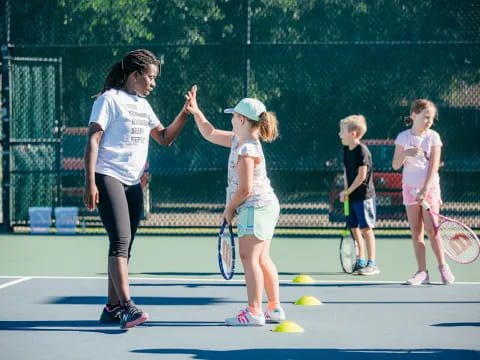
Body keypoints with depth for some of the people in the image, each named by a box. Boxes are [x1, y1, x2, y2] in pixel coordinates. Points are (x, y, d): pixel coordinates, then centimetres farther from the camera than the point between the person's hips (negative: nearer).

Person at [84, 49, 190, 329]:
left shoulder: (143, 105, 18)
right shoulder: (109, 100, -5)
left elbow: (165, 138, 24)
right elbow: (93, 140, -10)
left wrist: (185, 114, 8)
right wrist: (90, 183, -17)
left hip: (133, 183, 8)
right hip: (109, 178, -8)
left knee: (124, 246, 7)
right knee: (121, 240, -19)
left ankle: (112, 309, 12)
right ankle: (127, 306, -26)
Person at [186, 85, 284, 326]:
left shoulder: (246, 151, -20)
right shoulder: (238, 141, 9)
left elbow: (245, 189, -20)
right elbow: (211, 134, 22)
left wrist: (229, 209, -6)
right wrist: (196, 112, 13)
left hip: (256, 207, -11)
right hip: (265, 206, 11)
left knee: (249, 258, -11)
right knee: (261, 259, 13)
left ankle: (254, 313, -12)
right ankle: (274, 309, 18)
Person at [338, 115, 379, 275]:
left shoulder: (362, 151, -15)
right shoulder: (346, 150, 10)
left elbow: (362, 175, -18)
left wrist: (348, 191, -10)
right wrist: (345, 192, 3)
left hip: (364, 195, -8)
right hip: (351, 196, 8)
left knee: (366, 229, -6)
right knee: (354, 228, 11)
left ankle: (372, 264, -2)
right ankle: (361, 261, 21)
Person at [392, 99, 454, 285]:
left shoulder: (433, 137, -3)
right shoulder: (403, 137, 1)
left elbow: (434, 165, -8)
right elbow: (395, 165, 1)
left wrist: (425, 189, -17)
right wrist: (405, 153, -19)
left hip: (430, 187, -2)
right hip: (410, 188, 2)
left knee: (431, 230, -9)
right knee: (416, 232, 0)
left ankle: (443, 266, 7)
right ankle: (422, 272, 3)